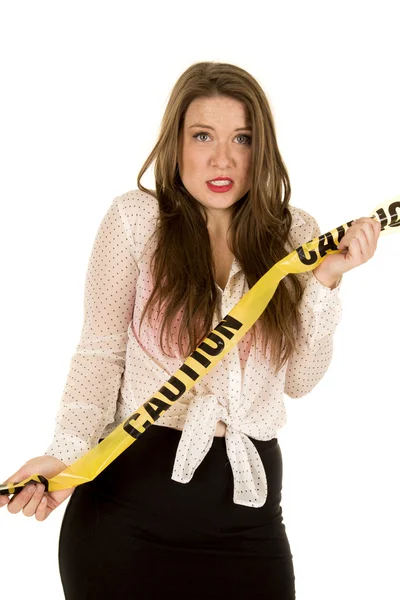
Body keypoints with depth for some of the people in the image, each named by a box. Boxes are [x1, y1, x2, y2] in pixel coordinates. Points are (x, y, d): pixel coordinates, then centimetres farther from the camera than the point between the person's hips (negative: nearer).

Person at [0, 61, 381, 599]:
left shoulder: (295, 233, 4)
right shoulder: (136, 218, -4)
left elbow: (300, 380, 5)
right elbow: (101, 350, -4)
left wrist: (326, 281, -6)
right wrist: (67, 451, -17)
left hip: (249, 500, 3)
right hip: (133, 491, -2)